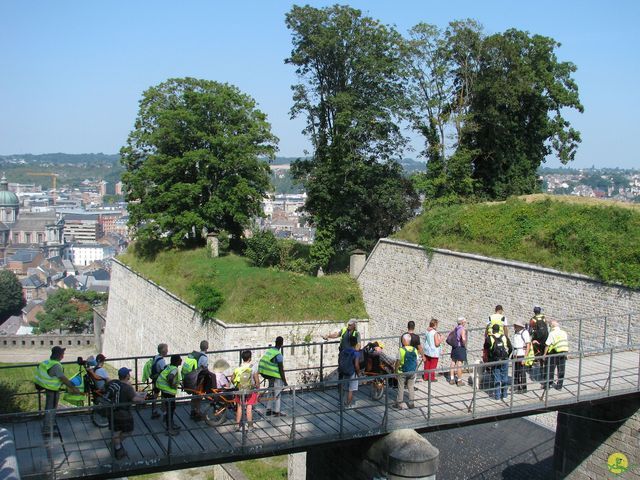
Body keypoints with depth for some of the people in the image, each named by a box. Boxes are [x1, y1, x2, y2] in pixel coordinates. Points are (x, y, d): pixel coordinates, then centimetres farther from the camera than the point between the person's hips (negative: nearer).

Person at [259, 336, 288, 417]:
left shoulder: (268, 351, 2)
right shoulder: (278, 355, -22)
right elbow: (281, 369, -21)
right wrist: (284, 381, -14)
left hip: (270, 377, 7)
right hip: (277, 378, -7)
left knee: (271, 393, 20)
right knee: (277, 395, 6)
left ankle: (269, 410, 26)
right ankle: (276, 412, 16)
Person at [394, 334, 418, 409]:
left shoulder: (401, 350, -16)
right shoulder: (415, 350, -3)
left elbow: (398, 362, -12)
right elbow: (416, 362, 3)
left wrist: (396, 370, 1)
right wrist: (415, 370, 15)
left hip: (402, 372, -4)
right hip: (412, 372, 4)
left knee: (401, 387, 8)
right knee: (411, 387, 14)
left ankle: (399, 404, 13)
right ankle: (411, 403, 18)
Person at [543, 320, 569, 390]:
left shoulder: (552, 333, -10)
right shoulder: (564, 333, 8)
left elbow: (547, 345, -10)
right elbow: (567, 343, 11)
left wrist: (545, 354, 0)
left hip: (554, 354, -5)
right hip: (564, 353, 5)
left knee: (550, 370, 7)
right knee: (561, 371, 12)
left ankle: (547, 385, 13)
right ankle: (559, 386, 18)